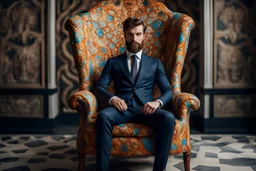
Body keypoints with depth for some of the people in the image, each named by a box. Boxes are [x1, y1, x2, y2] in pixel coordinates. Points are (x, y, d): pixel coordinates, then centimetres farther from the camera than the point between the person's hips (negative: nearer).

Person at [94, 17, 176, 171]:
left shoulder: (155, 63, 21)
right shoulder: (113, 62, 19)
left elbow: (168, 90, 11)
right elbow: (99, 88, 8)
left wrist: (157, 102, -13)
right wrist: (112, 98, -17)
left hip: (145, 109, 1)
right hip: (122, 108, 0)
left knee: (169, 118, -33)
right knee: (103, 116, -35)